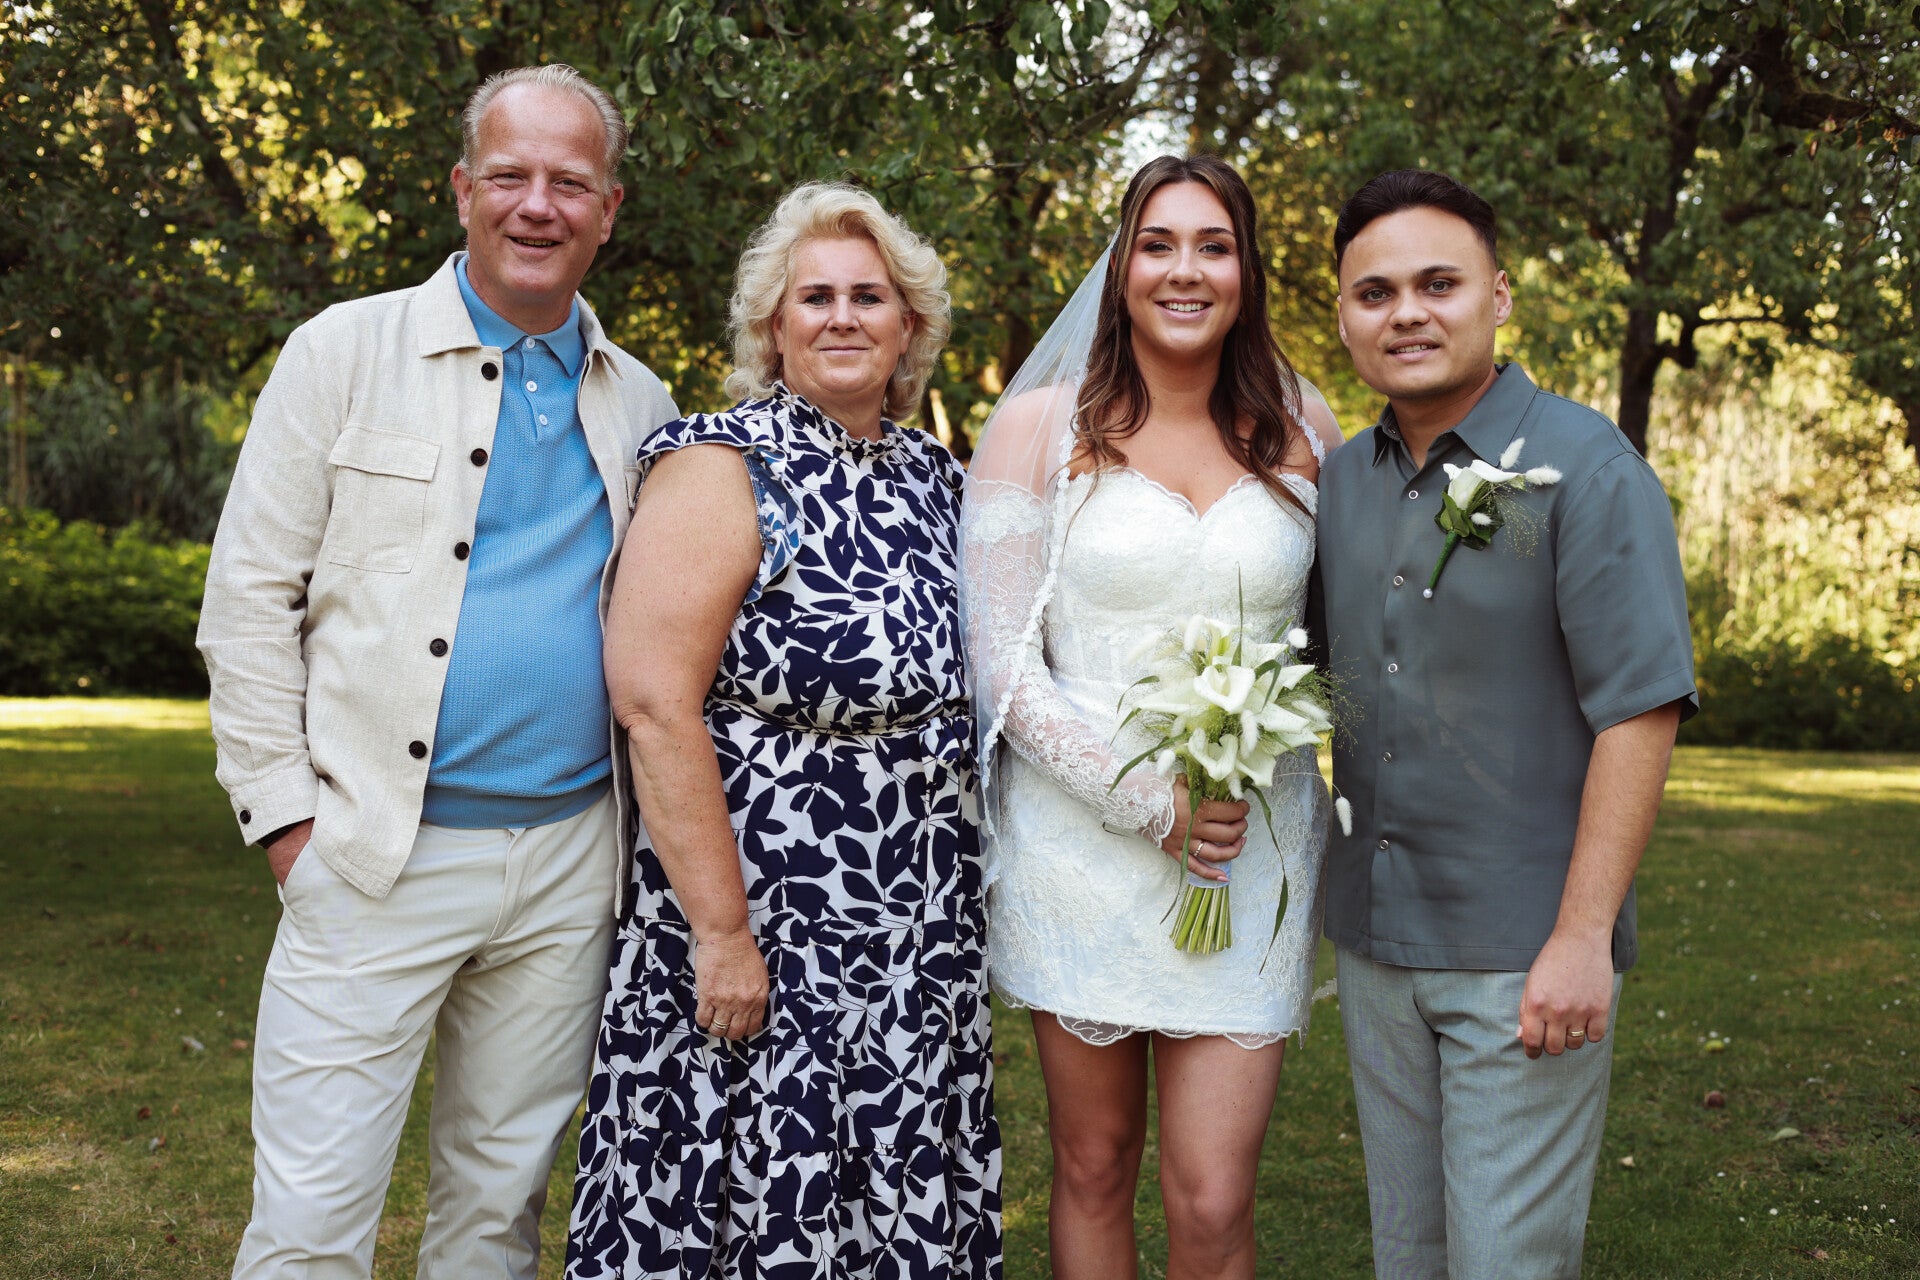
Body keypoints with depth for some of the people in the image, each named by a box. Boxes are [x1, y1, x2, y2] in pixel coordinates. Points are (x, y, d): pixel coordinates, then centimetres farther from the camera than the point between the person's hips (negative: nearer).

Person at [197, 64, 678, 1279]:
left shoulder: (639, 404, 11)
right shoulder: (348, 352, 1)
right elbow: (249, 598, -1)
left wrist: (647, 828, 6)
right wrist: (286, 814, -7)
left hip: (570, 864, 4)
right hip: (376, 854, -3)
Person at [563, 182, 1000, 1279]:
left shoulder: (936, 478, 10)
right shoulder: (725, 468, -10)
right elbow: (654, 699, -18)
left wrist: (958, 912, 13)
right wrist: (722, 933, -20)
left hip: (922, 941, 6)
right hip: (767, 938, -6)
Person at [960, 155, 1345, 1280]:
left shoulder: (1300, 428, 6)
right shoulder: (1042, 426, -1)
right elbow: (1003, 665, -4)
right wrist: (1150, 802, -13)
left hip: (1253, 851, 1)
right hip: (1081, 841, -1)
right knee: (1094, 1173, 10)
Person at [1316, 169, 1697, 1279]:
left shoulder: (1585, 468, -10)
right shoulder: (1337, 481, 8)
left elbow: (1640, 710, -15)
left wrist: (1582, 937, -19)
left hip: (1525, 955, -6)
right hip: (1374, 938, 6)